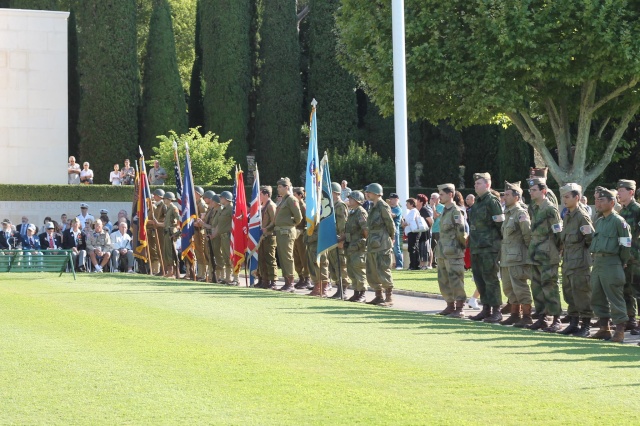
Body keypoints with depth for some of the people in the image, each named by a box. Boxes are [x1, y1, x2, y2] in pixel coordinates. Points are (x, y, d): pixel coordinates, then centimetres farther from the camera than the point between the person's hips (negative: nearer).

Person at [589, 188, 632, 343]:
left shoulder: (618, 221, -9)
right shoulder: (598, 221, 15)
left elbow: (626, 244, -9)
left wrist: (622, 263, -4)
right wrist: (595, 259, 17)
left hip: (611, 264, -9)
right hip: (597, 263, 9)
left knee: (615, 297, -5)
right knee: (597, 297, 11)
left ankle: (620, 331, -1)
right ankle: (604, 328, 20)